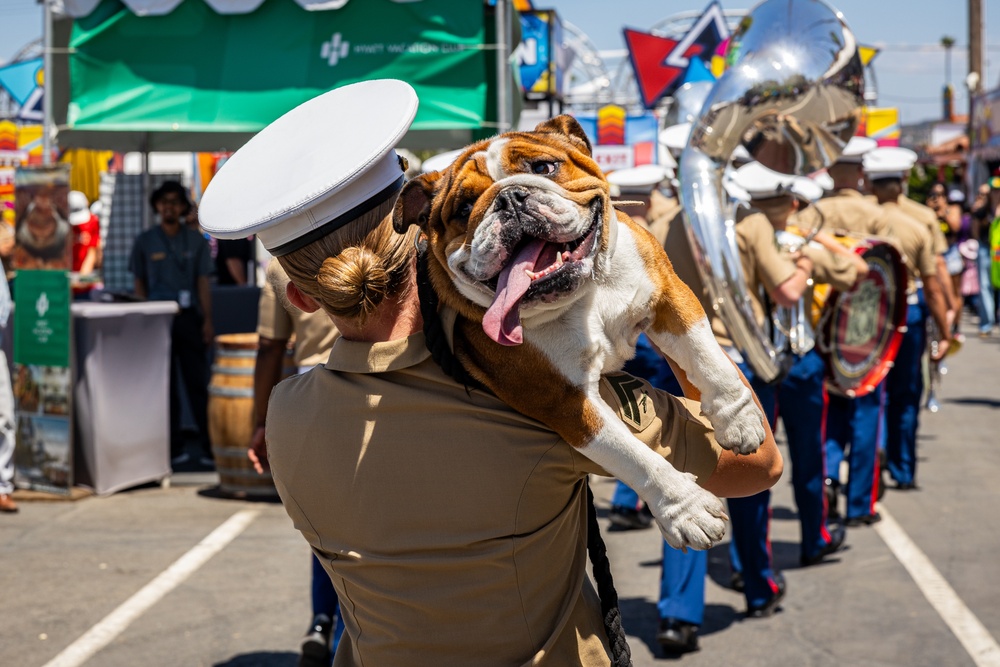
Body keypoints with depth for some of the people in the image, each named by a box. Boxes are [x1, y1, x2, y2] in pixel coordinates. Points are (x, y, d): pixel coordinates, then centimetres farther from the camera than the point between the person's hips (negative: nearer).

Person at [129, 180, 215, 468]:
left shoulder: (196, 240, 8)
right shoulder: (144, 241, 7)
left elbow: (203, 283, 7)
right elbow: (139, 285, 9)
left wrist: (207, 320, 0)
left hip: (189, 318, 0)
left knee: (198, 383, -4)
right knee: (166, 386, 4)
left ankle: (209, 447, -4)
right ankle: (174, 448, 9)